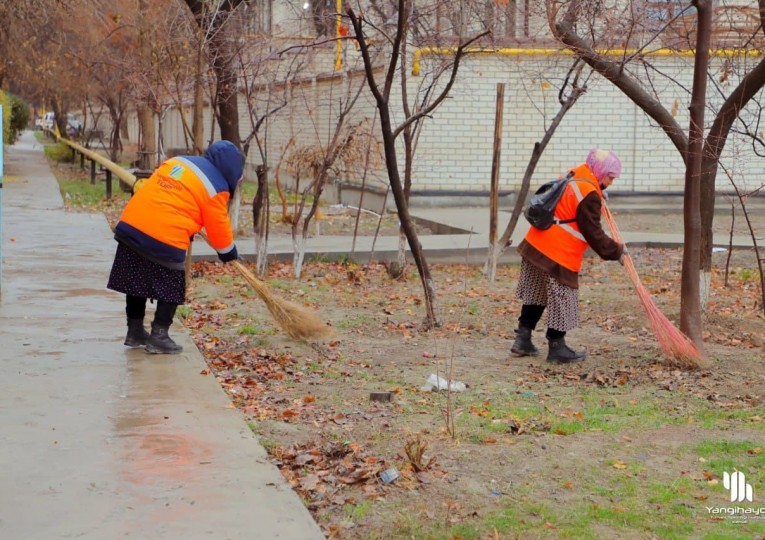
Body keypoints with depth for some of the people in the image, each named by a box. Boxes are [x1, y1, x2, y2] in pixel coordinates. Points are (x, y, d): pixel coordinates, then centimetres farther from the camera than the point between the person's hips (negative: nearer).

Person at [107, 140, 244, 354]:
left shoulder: (177, 161, 20)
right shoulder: (216, 187, 0)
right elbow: (218, 226, 5)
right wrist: (228, 251, 23)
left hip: (131, 225, 7)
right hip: (165, 238, -7)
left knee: (136, 280, 19)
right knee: (171, 288, 10)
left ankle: (135, 331, 30)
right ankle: (159, 336, 7)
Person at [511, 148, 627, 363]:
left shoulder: (572, 177, 10)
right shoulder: (589, 195, -17)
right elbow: (593, 233, -15)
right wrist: (617, 251, -5)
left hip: (535, 246, 9)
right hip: (559, 256, -9)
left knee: (536, 295, 19)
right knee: (562, 300, 3)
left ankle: (522, 339, 24)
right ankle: (556, 347, 12)